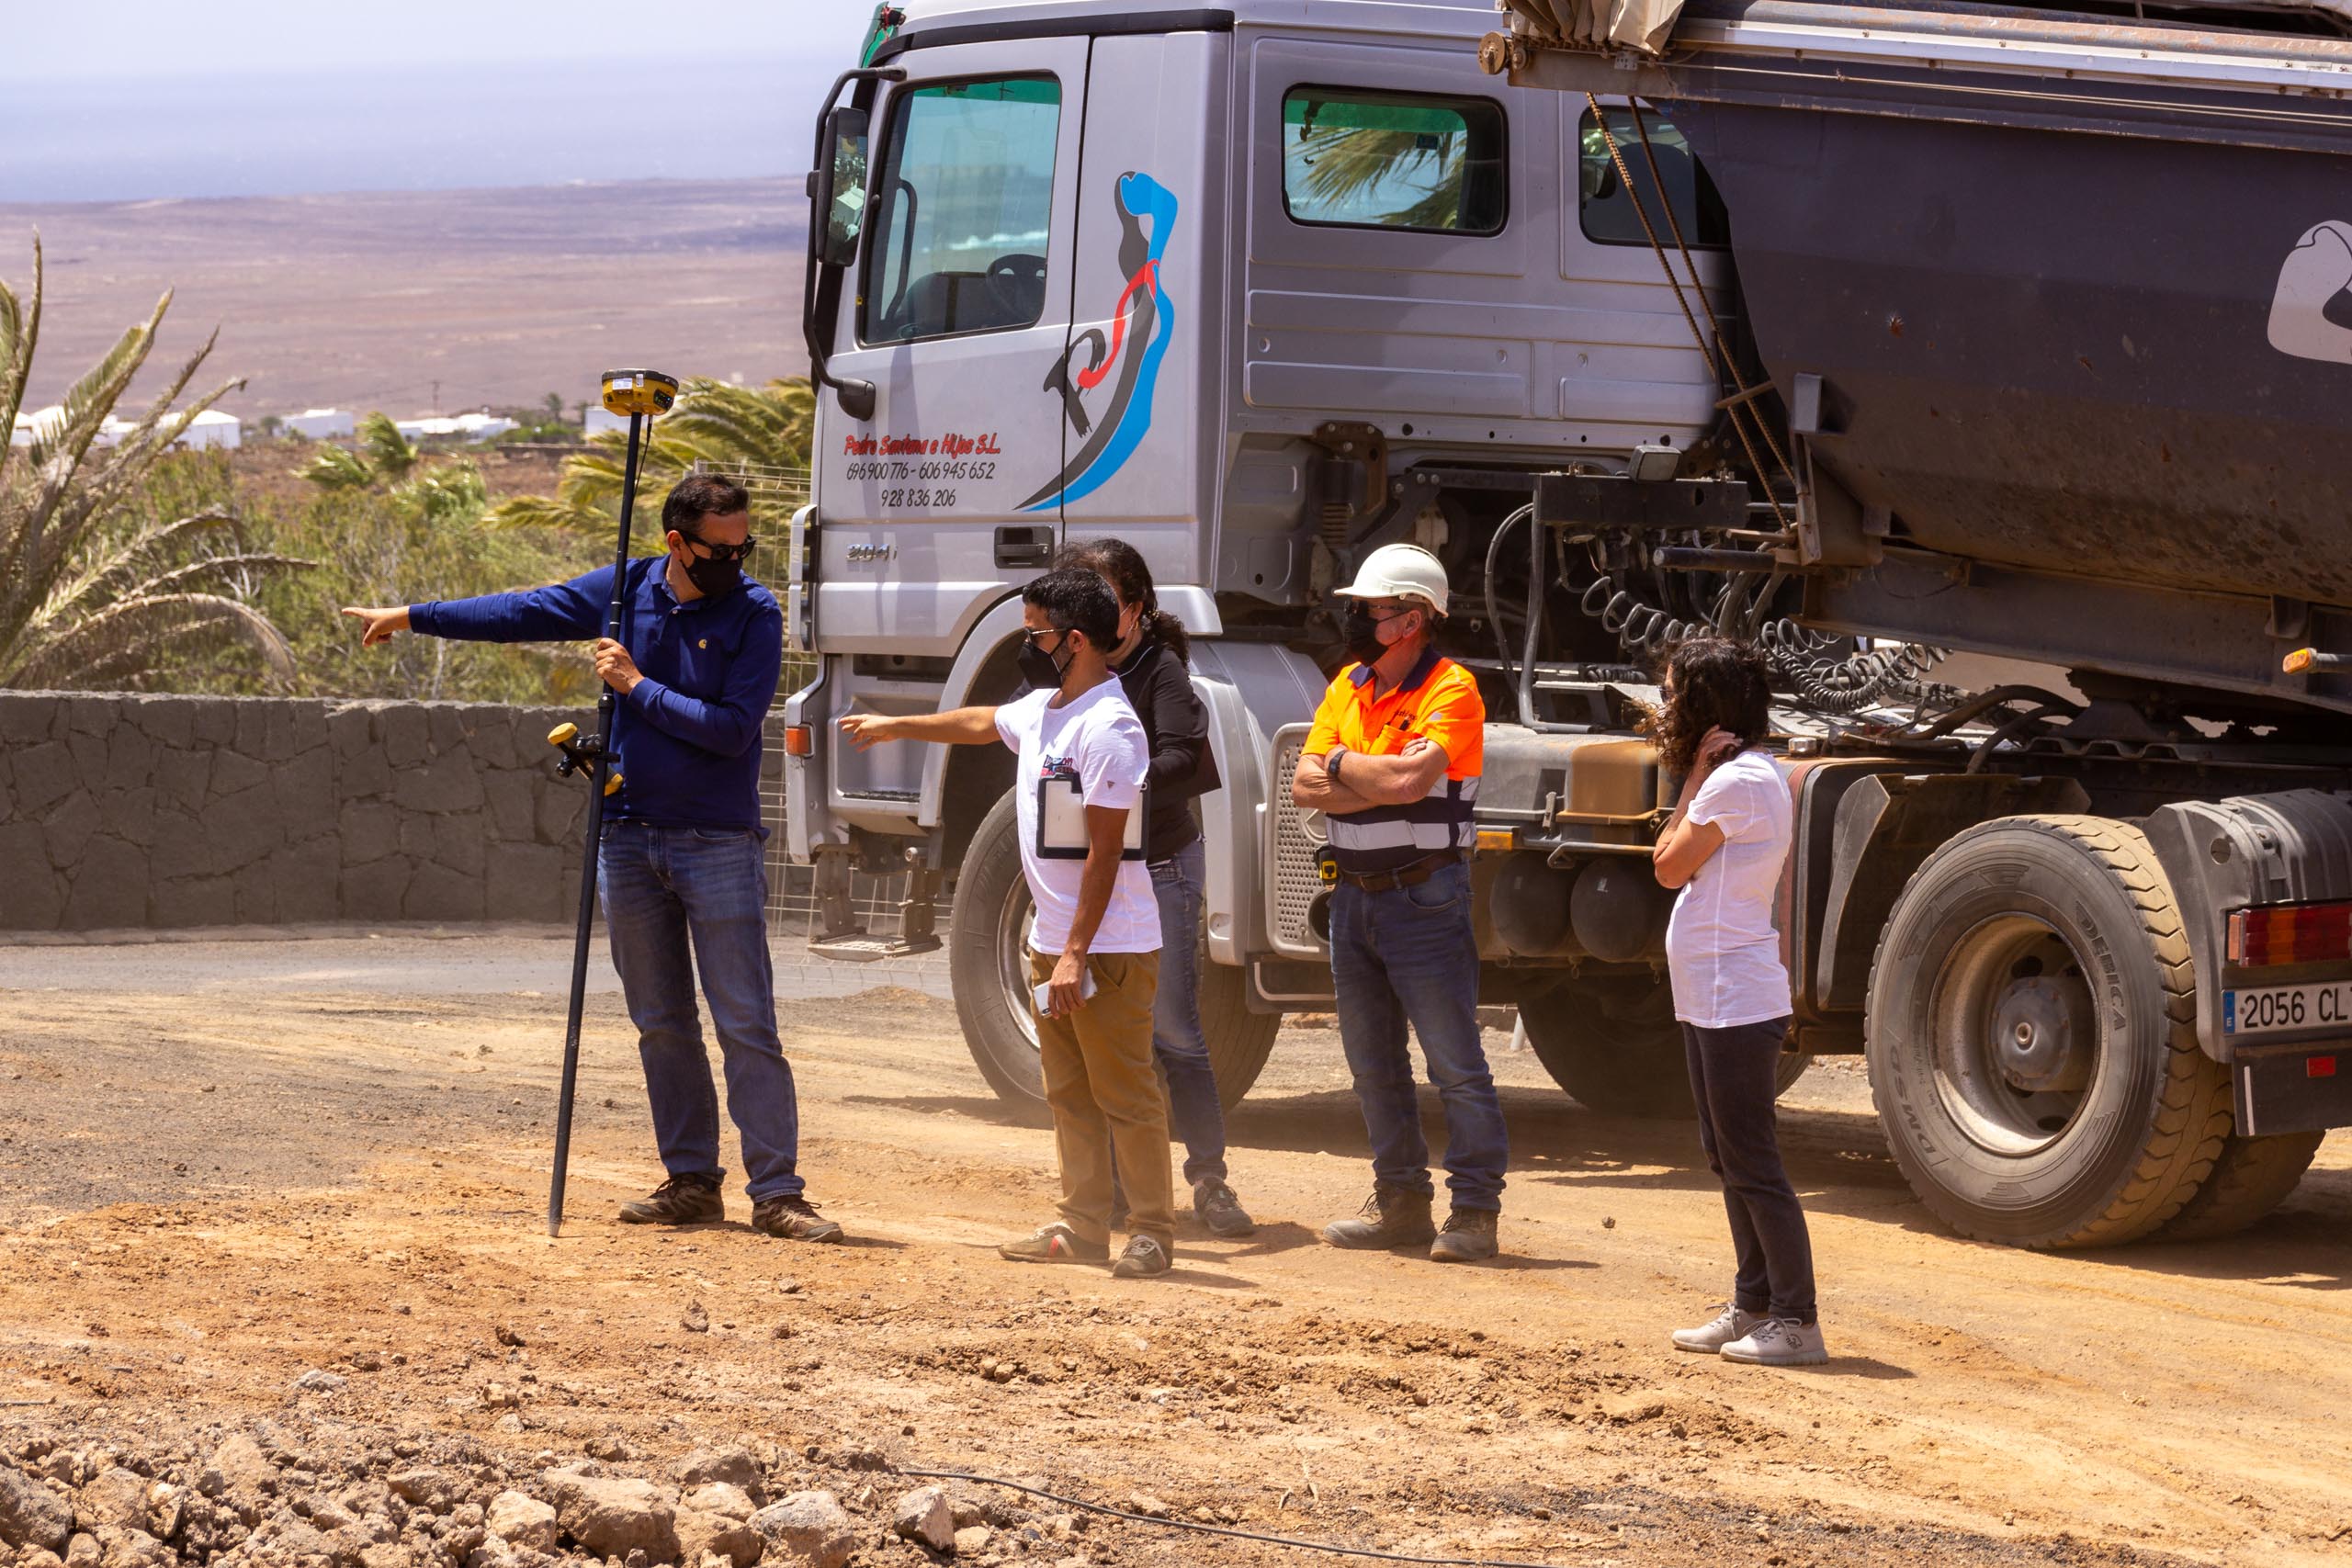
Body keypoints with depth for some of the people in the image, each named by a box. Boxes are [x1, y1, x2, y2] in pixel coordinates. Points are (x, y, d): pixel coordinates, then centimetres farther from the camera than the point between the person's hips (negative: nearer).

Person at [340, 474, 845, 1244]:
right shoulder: (627, 590, 5)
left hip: (719, 845, -4)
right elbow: (522, 614, 15)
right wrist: (412, 617, 19)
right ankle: (692, 1182, 15)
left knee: (747, 1027, -7)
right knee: (662, 1027, 8)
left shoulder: (754, 615, -8)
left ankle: (776, 1194, -7)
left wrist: (638, 687, -14)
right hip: (630, 838, 4)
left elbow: (733, 728, -16)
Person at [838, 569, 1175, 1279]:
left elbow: (1105, 852, -22)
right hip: (1052, 941, 10)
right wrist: (896, 726, 47)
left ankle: (1151, 1232, -1)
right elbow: (982, 723, 34)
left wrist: (1077, 954, -23)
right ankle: (1083, 1226, 20)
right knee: (1069, 1093, 14)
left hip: (1109, 947, -10)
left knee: (1125, 1092, -5)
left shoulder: (1109, 729, -19)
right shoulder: (1041, 710, 10)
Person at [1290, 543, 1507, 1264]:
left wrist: (1344, 764, -8)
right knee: (1373, 1062, 13)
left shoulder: (1450, 690, -11)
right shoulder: (1348, 687, 11)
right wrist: (1379, 781, -11)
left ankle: (1475, 1210, -3)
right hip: (1355, 897, 8)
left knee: (1455, 1063, -6)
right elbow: (1305, 786, 3)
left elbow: (1409, 778, -25)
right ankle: (1400, 1200, 22)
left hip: (1424, 898, -8)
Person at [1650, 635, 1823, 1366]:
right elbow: (1675, 864, 13)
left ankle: (1796, 1321, -6)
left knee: (1752, 1164, -8)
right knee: (1727, 1157, 17)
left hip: (1736, 999, -11)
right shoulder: (1746, 773, 14)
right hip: (1713, 998, 11)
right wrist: (1697, 778, 8)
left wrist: (1692, 780, -8)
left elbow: (1670, 866, -12)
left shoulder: (1738, 780, -18)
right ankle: (1754, 1306, 24)